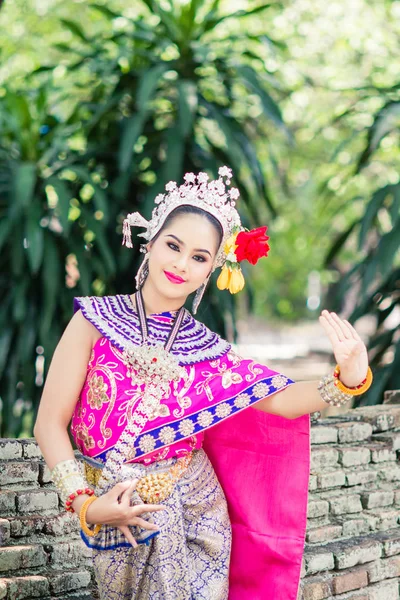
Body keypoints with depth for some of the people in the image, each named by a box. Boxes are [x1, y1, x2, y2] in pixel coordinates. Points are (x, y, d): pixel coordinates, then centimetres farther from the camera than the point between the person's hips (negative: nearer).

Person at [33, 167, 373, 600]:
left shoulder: (205, 350, 0)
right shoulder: (96, 322, -8)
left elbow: (279, 398, -10)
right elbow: (50, 424, -8)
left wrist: (347, 380, -26)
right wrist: (85, 503, -17)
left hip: (195, 518, 2)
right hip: (117, 522, -2)